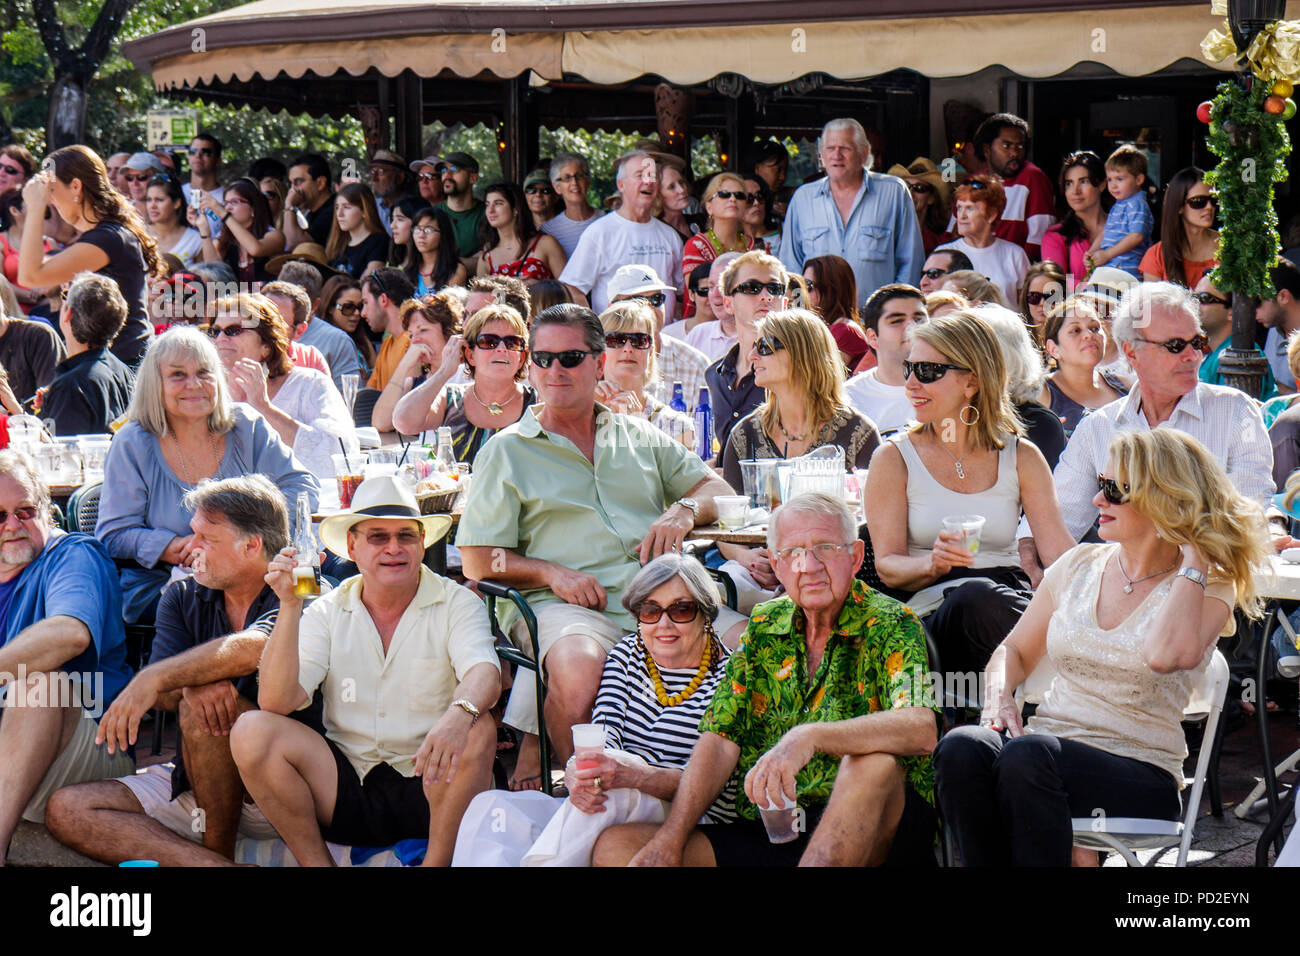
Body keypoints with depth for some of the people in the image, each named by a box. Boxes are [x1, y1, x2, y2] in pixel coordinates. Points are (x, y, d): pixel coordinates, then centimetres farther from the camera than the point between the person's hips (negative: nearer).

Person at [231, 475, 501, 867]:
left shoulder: (456, 604, -1)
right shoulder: (328, 612, 5)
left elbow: (484, 673, -21)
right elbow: (276, 702, -8)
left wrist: (459, 714, -45)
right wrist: (290, 606, -18)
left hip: (429, 788, -2)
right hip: (347, 787, 2)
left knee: (476, 733, -32)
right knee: (251, 731, -18)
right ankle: (316, 864, -8)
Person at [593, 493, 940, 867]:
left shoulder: (891, 626, -2)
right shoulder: (763, 628, 14)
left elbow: (921, 729, -22)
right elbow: (720, 740, 8)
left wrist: (809, 737, -37)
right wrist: (670, 841, -7)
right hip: (763, 839, 5)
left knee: (874, 763, -37)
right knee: (614, 846, -11)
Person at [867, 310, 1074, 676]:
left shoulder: (1022, 458, 11)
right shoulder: (895, 458, 7)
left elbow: (1060, 552, 2)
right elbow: (887, 565, 1)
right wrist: (932, 565, -22)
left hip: (1011, 600, 1)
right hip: (934, 613, -1)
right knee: (974, 596, -37)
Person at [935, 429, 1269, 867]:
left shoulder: (1207, 588, 0)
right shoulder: (1079, 564, 16)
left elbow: (1165, 655, -23)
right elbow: (1016, 649, 24)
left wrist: (1193, 562, -12)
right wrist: (998, 695, 1)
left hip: (1140, 774, -5)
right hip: (1047, 743, 5)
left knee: (1026, 755, -36)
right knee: (961, 748, -29)